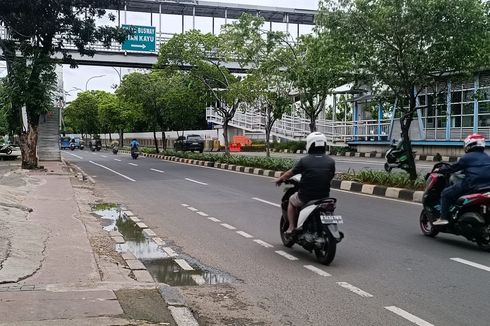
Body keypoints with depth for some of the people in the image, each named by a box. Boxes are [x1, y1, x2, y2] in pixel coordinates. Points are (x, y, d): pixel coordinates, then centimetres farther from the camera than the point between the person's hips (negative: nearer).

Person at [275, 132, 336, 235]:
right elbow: (331, 177, 9)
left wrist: (280, 180, 21)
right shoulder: (331, 161, -3)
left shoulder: (304, 161, -10)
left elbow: (290, 173, 2)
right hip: (324, 197, 3)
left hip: (305, 197, -3)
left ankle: (292, 227, 19)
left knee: (291, 201, 28)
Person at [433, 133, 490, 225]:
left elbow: (453, 168, 1)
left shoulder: (467, 157, -2)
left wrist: (440, 170, 15)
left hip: (471, 185, -7)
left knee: (446, 193, 4)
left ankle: (444, 217, -4)